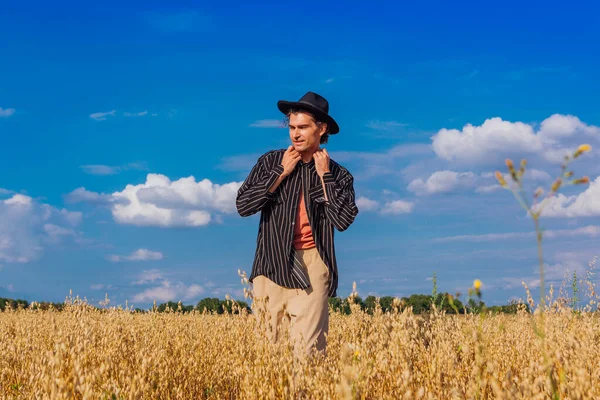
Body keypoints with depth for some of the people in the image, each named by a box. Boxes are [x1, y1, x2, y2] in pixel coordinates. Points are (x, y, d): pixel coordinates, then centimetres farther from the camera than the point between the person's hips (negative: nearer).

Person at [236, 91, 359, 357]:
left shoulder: (339, 175, 7)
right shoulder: (271, 161, 8)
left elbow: (343, 220, -8)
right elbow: (243, 205, -2)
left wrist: (324, 175, -4)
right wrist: (282, 172, -4)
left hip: (312, 265, -1)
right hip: (273, 262, 1)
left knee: (308, 348, -10)